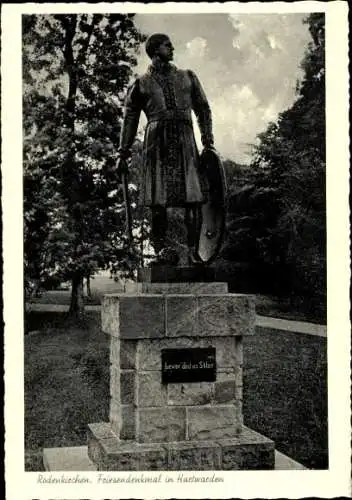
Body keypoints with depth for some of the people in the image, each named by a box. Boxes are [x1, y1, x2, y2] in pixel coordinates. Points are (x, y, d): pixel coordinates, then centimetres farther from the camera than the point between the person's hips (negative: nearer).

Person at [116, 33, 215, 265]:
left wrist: (208, 140, 7)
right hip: (158, 141, -2)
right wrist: (124, 153, 6)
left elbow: (203, 109, 19)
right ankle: (161, 246, 4)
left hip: (185, 141, 2)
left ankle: (193, 250, -4)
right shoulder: (141, 84, 13)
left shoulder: (188, 77, 20)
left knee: (194, 196, -7)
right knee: (159, 197, -6)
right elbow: (130, 119, 13)